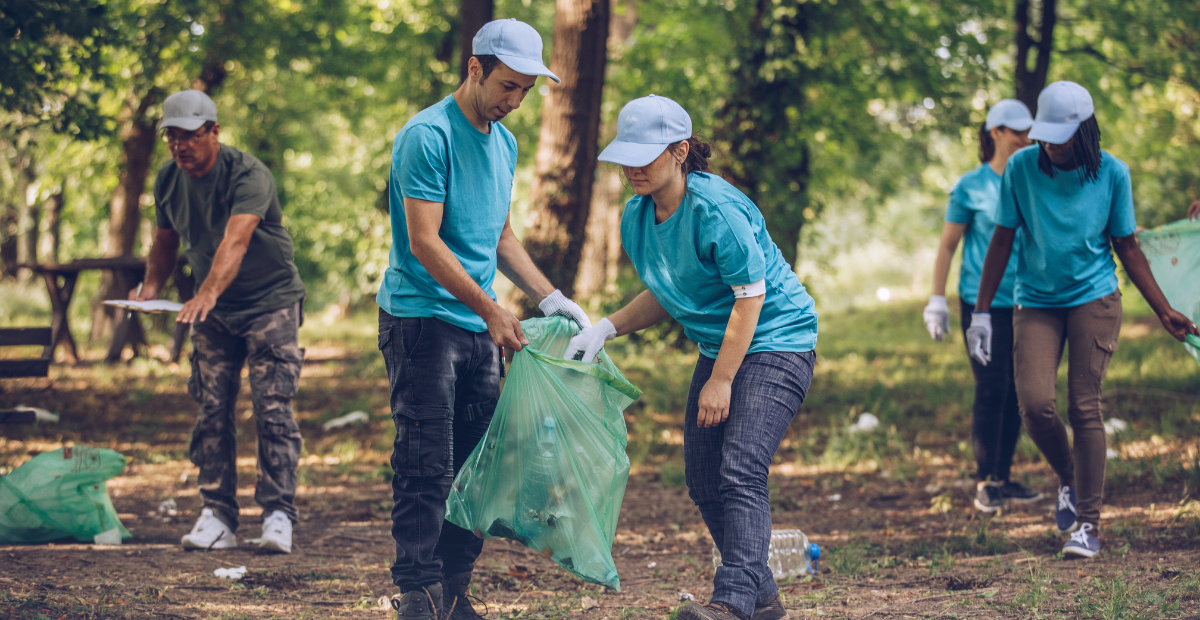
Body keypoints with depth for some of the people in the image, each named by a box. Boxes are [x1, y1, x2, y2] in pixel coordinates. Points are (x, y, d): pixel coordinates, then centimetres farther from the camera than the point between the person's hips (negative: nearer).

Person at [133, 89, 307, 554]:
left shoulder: (248, 175, -23)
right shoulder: (168, 180, -2)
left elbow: (235, 240, -38)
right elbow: (165, 241, 12)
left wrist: (207, 294, -53)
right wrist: (151, 288, -7)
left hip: (270, 302, -6)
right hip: (213, 311, 6)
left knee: (272, 408, -12)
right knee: (212, 411, 0)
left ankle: (278, 516, -9)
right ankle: (218, 517, 2)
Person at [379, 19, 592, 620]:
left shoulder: (504, 143, 14)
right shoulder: (427, 136, -12)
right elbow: (425, 243, -16)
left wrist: (550, 298, 13)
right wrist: (491, 309, -18)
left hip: (480, 327, 8)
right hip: (421, 318, -8)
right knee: (426, 468, -9)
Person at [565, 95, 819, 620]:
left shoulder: (717, 210, -23)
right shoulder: (637, 217, 2)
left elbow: (750, 296, -21)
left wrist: (720, 381, -19)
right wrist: (606, 329, -1)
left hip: (777, 344, -9)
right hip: (719, 348, 9)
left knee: (740, 471, -22)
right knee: (703, 480, 7)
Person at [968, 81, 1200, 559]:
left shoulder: (1112, 174, -4)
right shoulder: (1021, 168, -5)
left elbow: (1127, 248, 5)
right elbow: (1002, 241, 2)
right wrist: (981, 313, 0)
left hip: (1094, 299, -1)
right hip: (1036, 304, 1)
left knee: (1085, 407, -7)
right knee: (1035, 403, -15)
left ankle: (1088, 523, 0)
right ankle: (1068, 479, 15)